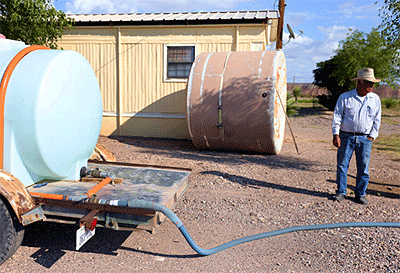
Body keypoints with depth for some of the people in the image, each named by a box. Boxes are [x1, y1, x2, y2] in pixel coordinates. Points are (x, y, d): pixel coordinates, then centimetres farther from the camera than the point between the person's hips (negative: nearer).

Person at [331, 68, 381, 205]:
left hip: (365, 138, 2)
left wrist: (372, 136, 5)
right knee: (342, 165, 1)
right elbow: (337, 116, -1)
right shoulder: (345, 97, 0)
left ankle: (360, 194, 17)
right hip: (346, 136, -2)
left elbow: (377, 119, 13)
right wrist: (336, 134, -9)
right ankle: (341, 192, 15)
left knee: (363, 167, 3)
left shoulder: (375, 99, 9)